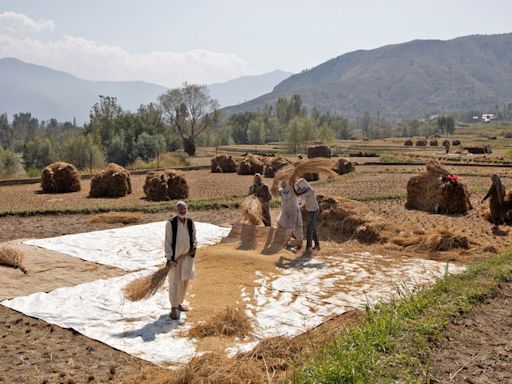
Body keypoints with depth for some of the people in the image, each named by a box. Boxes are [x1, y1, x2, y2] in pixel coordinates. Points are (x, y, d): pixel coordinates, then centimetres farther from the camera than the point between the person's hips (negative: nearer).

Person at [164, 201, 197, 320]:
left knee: (185, 280, 16)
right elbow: (168, 242, -13)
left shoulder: (190, 222, -1)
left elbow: (193, 237, 12)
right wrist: (169, 258, -17)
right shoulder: (171, 223, -15)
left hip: (187, 256, 5)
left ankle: (179, 303, 34)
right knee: (175, 282, 0)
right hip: (174, 256, -5)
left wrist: (194, 247, -7)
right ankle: (174, 308, 12)